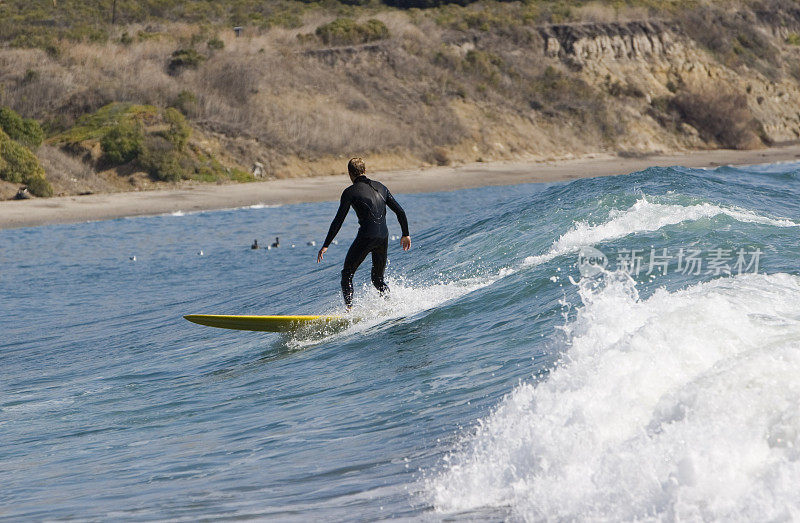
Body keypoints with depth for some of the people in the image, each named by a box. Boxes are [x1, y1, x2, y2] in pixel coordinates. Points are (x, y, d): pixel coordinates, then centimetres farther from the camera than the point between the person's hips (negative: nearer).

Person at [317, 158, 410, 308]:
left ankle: (349, 309, -9)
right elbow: (400, 212, 15)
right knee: (378, 279, 20)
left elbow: (338, 220, -5)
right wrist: (406, 235, 24)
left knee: (347, 273, 5)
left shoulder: (350, 192, -1)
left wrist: (325, 245, -2)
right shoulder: (380, 187, 15)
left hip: (367, 236, -6)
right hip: (384, 236, 6)